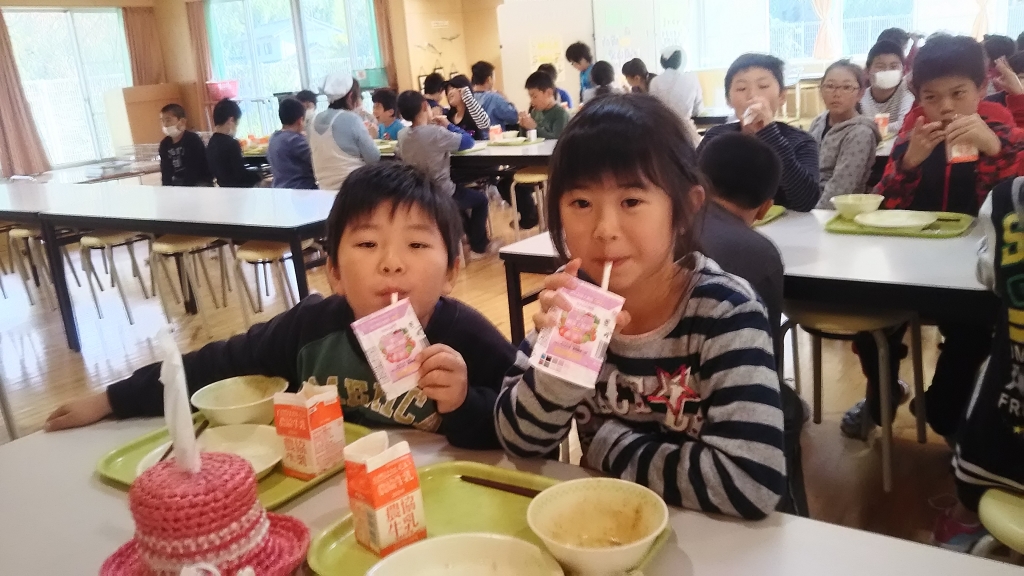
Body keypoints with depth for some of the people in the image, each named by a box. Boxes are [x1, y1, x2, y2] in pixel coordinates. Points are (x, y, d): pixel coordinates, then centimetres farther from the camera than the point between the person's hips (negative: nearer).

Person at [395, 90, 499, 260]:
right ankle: (479, 247, 26)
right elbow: (468, 142, -14)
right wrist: (448, 125, 1)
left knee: (460, 191, 34)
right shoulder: (436, 132, -24)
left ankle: (471, 236, 45)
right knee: (480, 199, 19)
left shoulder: (402, 135, -5)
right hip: (442, 196, -7)